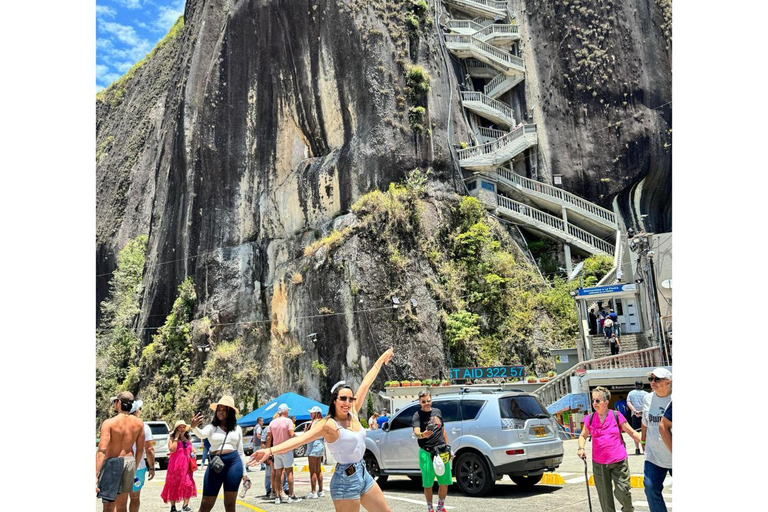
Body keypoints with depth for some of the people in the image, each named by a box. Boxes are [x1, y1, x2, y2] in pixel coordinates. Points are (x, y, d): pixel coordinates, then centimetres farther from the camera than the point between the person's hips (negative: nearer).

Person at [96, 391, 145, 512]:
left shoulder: (109, 423, -15)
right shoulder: (139, 423, -2)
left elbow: (102, 450, -22)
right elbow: (140, 449, 4)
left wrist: (95, 475, -24)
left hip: (112, 462, -5)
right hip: (129, 461, 5)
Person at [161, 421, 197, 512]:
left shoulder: (187, 439, 11)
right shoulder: (172, 438, -5)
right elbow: (172, 449, -21)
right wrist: (176, 438, -17)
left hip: (186, 466, 4)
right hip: (175, 466, -4)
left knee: (188, 485, -3)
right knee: (174, 485, 4)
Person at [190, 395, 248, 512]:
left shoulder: (237, 428, 13)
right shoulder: (211, 427, 6)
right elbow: (202, 435, -18)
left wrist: (244, 472, 13)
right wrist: (194, 427, -40)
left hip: (234, 463, 1)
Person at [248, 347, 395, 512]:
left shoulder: (353, 413, 3)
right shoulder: (329, 425, -15)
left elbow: (366, 382, 10)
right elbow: (299, 439, -26)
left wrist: (381, 359, 22)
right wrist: (270, 451, -40)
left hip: (364, 474, 8)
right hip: (346, 479, -7)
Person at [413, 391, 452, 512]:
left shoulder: (437, 412, 12)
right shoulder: (417, 415, -5)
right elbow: (416, 432, -21)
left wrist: (447, 446, 17)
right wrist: (422, 435, -43)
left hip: (442, 452, 4)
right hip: (427, 453, -4)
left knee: (445, 482, 8)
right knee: (428, 484, 1)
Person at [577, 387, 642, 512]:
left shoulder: (616, 416, -4)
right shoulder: (590, 419, 2)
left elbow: (632, 433, 5)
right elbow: (583, 435, 14)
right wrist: (581, 448, -3)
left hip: (619, 462, -2)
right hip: (599, 464, 2)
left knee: (621, 492, 0)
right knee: (605, 496, 7)